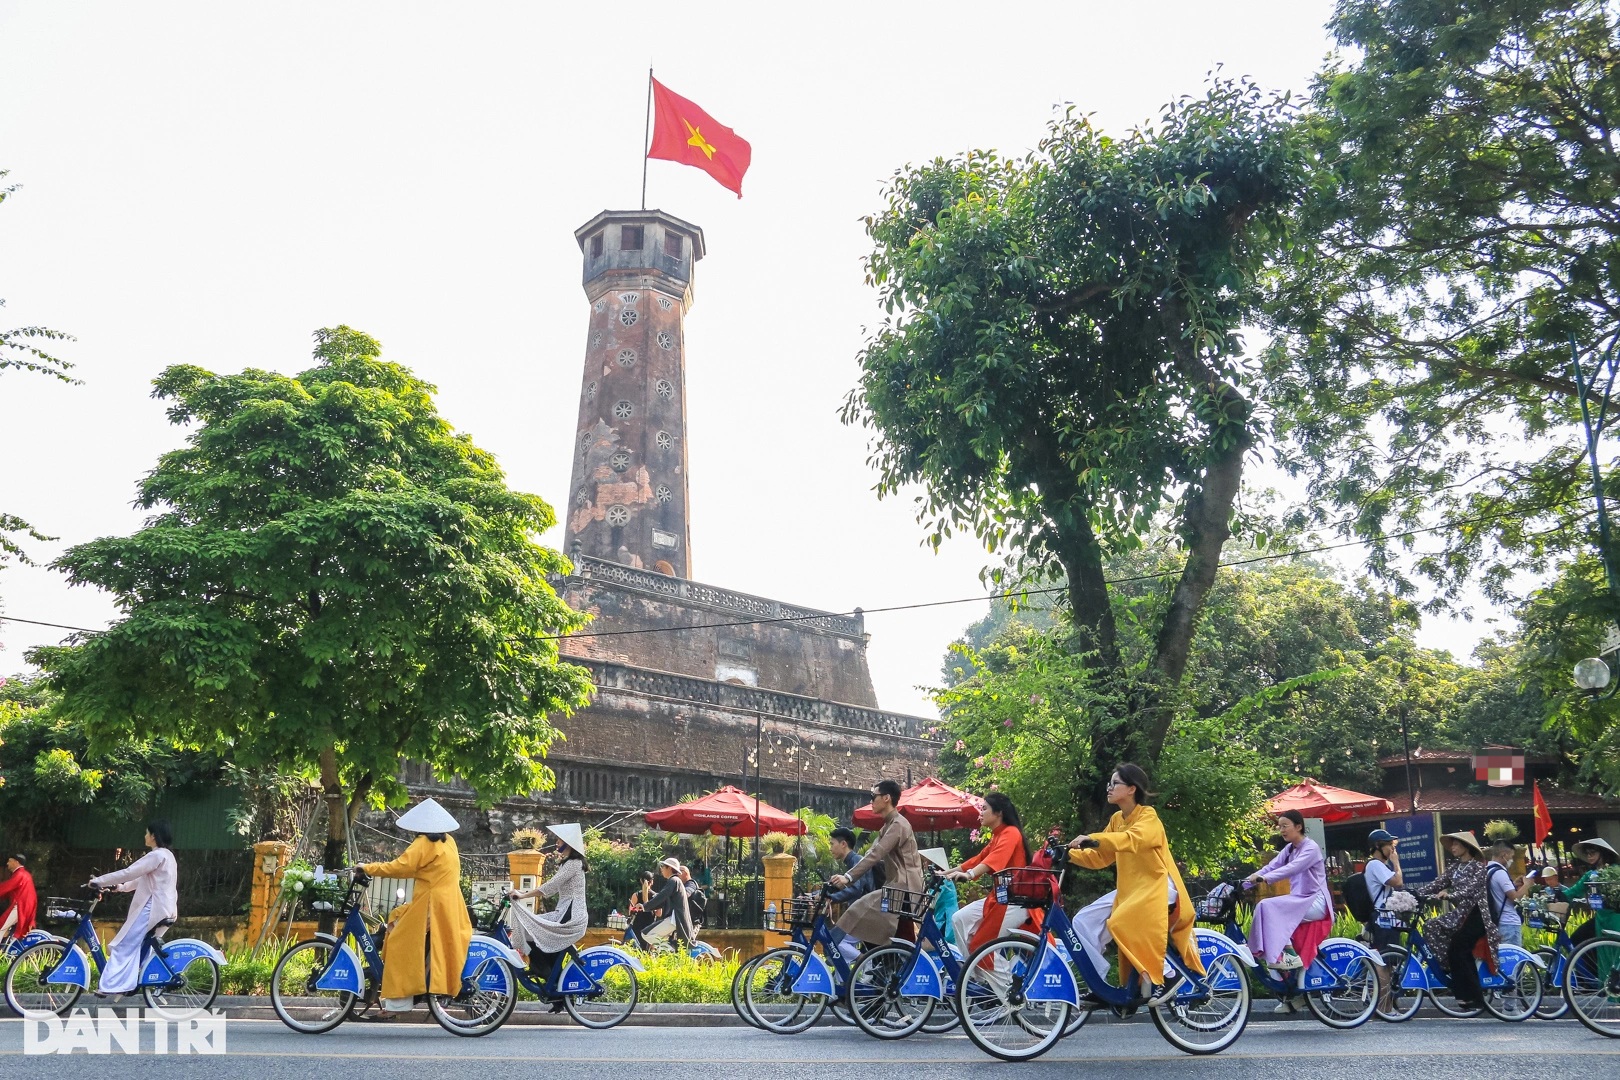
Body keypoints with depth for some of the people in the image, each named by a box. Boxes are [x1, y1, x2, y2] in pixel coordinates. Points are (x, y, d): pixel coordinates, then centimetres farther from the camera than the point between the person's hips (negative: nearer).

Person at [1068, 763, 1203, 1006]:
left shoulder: (1148, 817, -12)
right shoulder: (1117, 820, 11)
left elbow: (1132, 839, -34)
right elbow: (1099, 857, 7)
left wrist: (1093, 839, -45)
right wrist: (1069, 854, -8)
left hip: (1157, 887, -8)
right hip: (1130, 888, 8)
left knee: (1124, 924, -31)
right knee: (1084, 922, -6)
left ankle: (1167, 975, -13)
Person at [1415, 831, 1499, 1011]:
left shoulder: (1478, 866, -6)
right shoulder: (1454, 867, 14)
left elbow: (1471, 887, -21)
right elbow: (1437, 884, 5)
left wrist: (1450, 894, -37)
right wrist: (1415, 893, -8)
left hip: (1476, 914, -7)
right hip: (1460, 913, 7)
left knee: (1458, 950, -19)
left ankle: (1474, 997, -8)